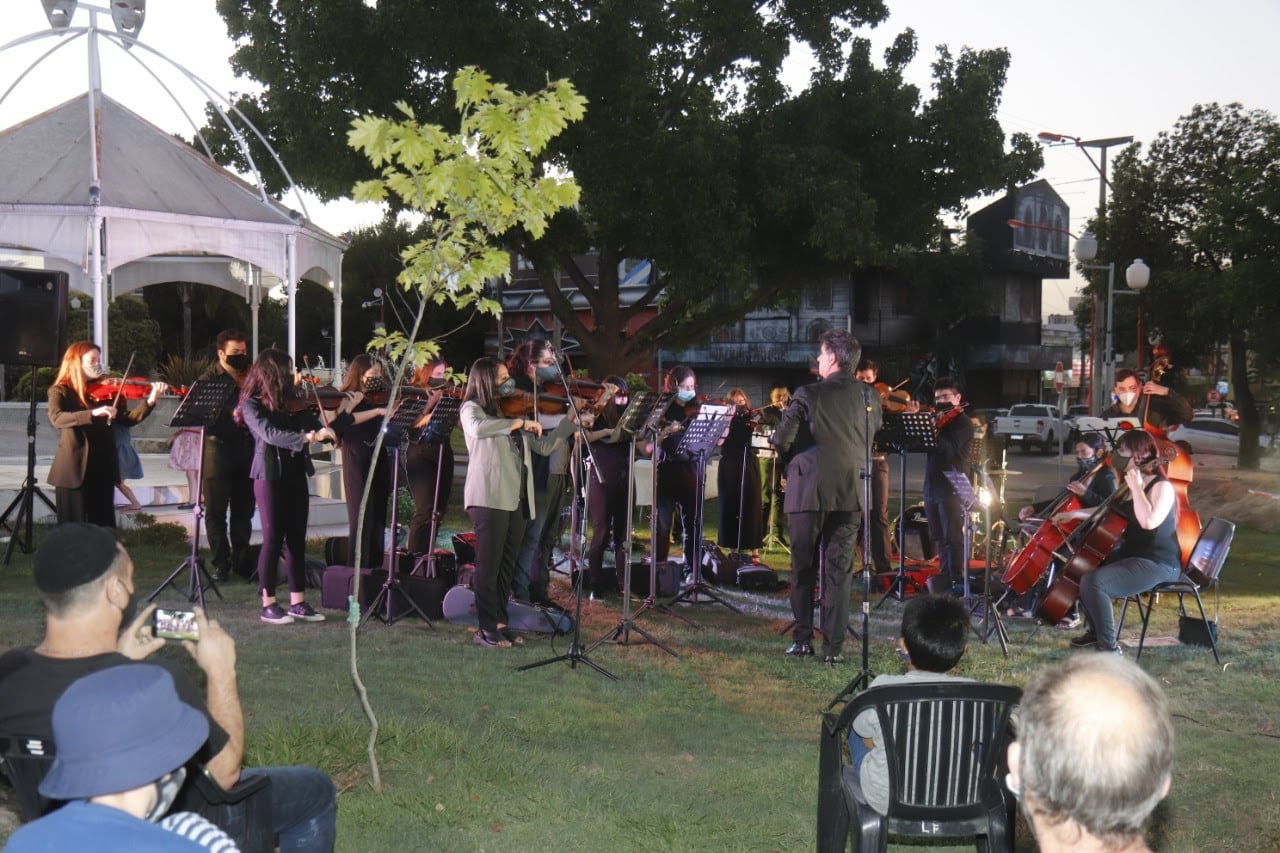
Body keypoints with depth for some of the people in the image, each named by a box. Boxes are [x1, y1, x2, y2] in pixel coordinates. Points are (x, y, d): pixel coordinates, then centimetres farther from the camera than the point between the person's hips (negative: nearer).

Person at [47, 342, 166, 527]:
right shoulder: (61, 391, -1)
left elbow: (127, 418, 1)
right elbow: (57, 418, -21)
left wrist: (150, 401, -15)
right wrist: (93, 413, -35)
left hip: (103, 468, 4)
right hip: (74, 469, -4)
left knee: (104, 528, 7)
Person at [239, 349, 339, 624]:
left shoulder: (293, 402, 9)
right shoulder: (252, 404, -6)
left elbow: (321, 431, 6)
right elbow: (270, 434, -22)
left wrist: (345, 411, -6)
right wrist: (306, 437, -34)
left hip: (296, 475, 5)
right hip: (270, 475, -5)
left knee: (296, 539, 7)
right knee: (274, 539, -3)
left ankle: (298, 602, 13)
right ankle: (268, 605, 6)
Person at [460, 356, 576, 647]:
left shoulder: (510, 412, 22)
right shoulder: (472, 408, 2)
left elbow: (544, 446, 20)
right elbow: (478, 428, -24)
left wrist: (572, 421, 14)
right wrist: (521, 422, -21)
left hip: (518, 499, 7)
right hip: (490, 497, -7)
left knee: (507, 566, 9)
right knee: (488, 565, -5)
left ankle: (500, 623, 15)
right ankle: (487, 629, -2)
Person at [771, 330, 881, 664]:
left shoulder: (808, 395, -11)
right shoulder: (870, 397, 1)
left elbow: (781, 442, -11)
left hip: (808, 492, -3)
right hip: (850, 493, 3)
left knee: (803, 569, 11)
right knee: (838, 572, 6)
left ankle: (802, 639, 16)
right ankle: (833, 647, 4)